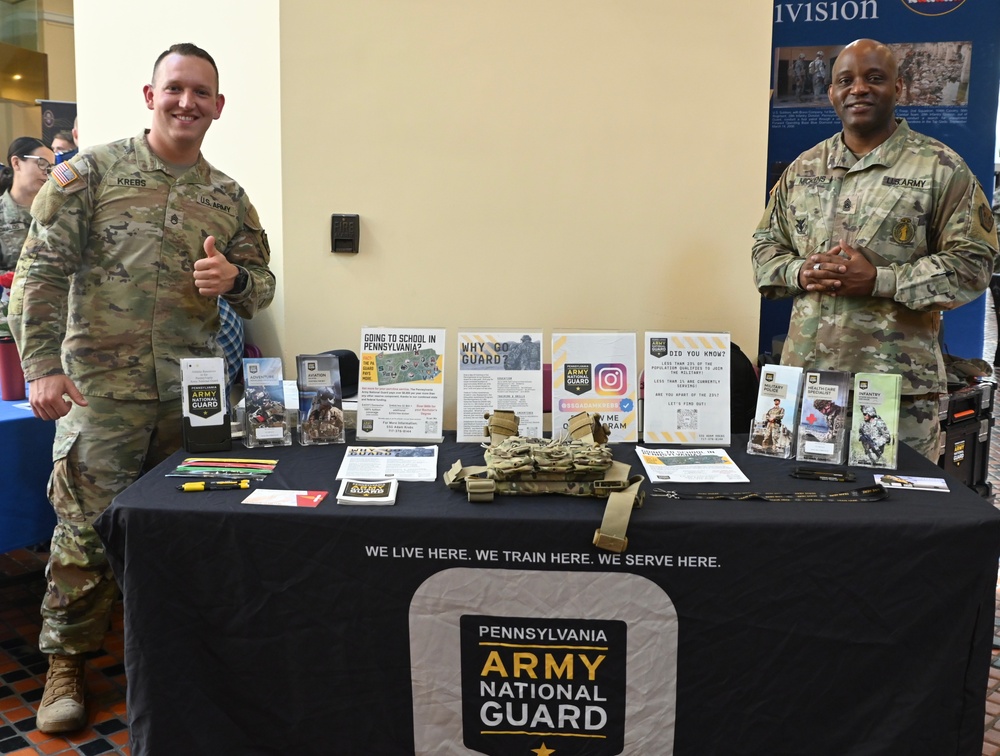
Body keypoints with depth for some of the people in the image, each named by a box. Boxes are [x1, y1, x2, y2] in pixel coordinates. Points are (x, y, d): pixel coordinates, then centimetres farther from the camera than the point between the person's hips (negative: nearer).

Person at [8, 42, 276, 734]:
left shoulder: (229, 198, 10)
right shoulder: (91, 173, 0)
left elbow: (262, 288, 14)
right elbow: (41, 273, -4)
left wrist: (234, 279, -9)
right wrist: (42, 366, -13)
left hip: (195, 394, 4)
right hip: (102, 391, -3)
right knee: (87, 529, 1)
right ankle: (66, 664, 19)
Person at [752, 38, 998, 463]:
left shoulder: (940, 169, -1)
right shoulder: (802, 169, 12)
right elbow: (766, 246, 16)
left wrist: (878, 281, -16)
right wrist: (800, 273, -6)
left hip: (898, 381, -3)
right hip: (805, 372, 4)